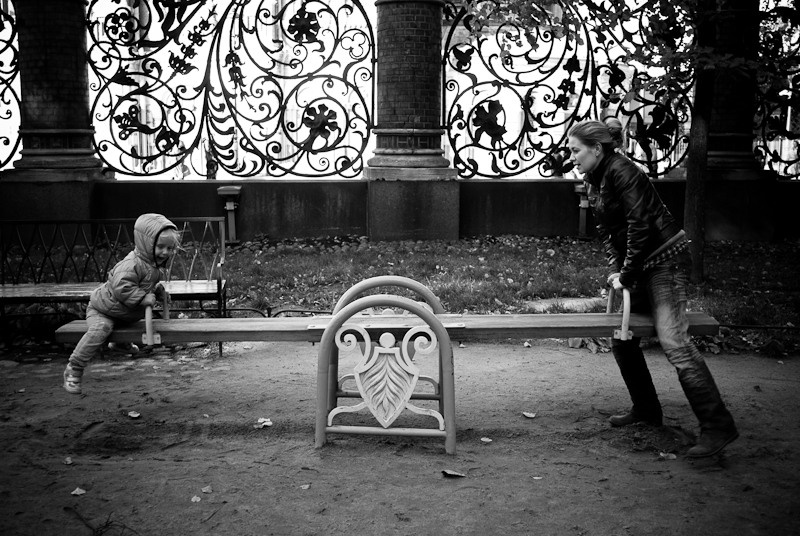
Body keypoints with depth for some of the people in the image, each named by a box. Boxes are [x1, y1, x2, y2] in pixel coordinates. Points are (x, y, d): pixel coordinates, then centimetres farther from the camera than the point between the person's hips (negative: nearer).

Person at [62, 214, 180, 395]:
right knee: (100, 329, -29)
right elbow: (121, 287, -40)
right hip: (101, 309, -9)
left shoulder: (154, 266, 2)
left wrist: (158, 290, 4)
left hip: (126, 314, 9)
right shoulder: (132, 264, -30)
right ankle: (74, 369, -23)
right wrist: (144, 298, -39)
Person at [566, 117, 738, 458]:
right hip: (640, 265, 10)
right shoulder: (593, 182, 10)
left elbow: (640, 225, -21)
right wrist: (616, 270, 0)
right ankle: (646, 410, 28)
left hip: (665, 258, -10)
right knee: (621, 336, 14)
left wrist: (626, 275, -16)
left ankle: (717, 426, -15)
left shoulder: (621, 171, -17)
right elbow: (606, 231, 13)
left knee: (674, 342, -18)